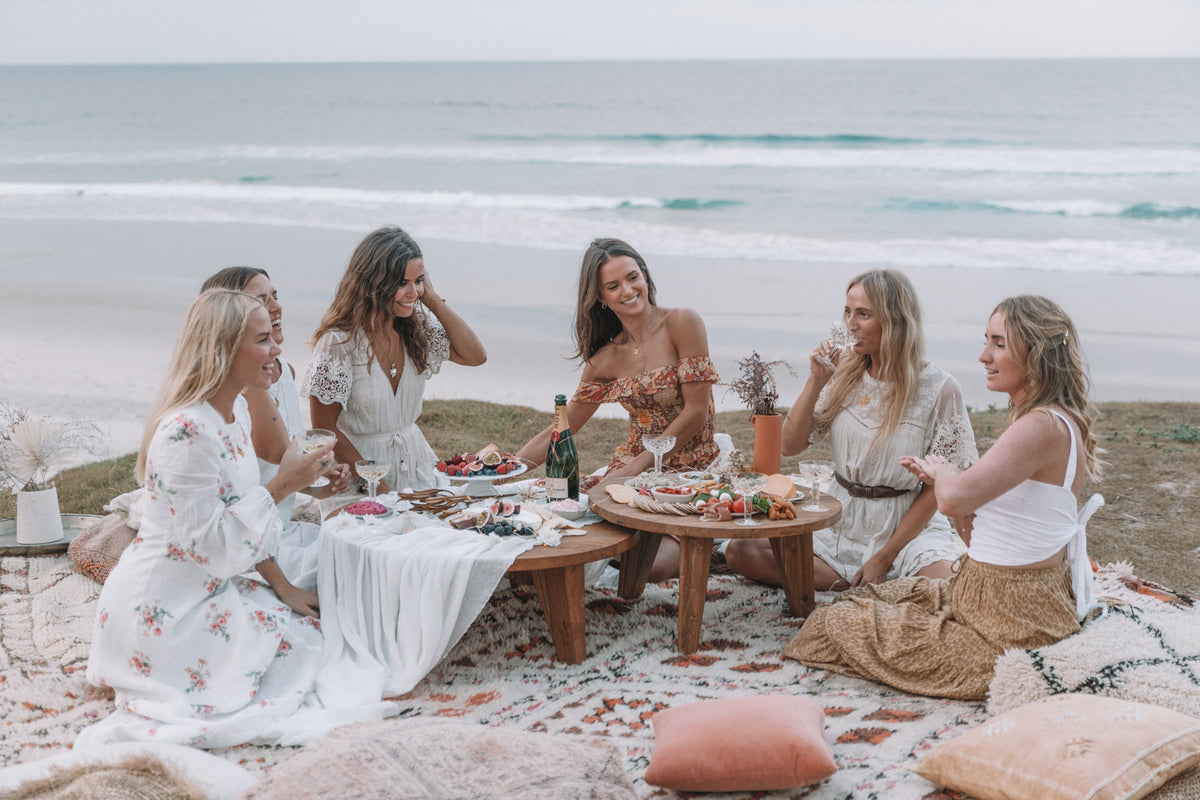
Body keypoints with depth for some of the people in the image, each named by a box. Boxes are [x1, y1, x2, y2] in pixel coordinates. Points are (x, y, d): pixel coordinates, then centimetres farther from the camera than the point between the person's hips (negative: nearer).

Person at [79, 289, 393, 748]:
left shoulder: (235, 409, 4)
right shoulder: (186, 432, -26)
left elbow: (242, 516, 12)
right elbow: (209, 545, -25)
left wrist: (282, 586, 8)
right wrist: (281, 487, -22)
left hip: (211, 587, 9)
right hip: (161, 609, -9)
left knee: (309, 627, 5)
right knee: (294, 649, -9)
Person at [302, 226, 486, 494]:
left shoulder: (415, 328, 4)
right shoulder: (339, 341, -14)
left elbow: (475, 356, -1)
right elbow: (324, 429, -10)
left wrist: (434, 300, -4)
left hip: (416, 462, 5)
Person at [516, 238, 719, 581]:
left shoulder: (682, 323, -8)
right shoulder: (606, 359, 7)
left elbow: (697, 411, -12)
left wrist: (638, 465, -13)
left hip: (690, 469, -4)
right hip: (632, 466, 4)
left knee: (655, 564, -27)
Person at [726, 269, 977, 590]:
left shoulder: (938, 389, -9)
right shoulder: (842, 373, 3)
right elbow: (790, 445, 2)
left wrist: (883, 558, -13)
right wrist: (815, 381, -10)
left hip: (907, 525, -4)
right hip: (839, 521, 5)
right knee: (740, 551, -17)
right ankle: (862, 587, -14)